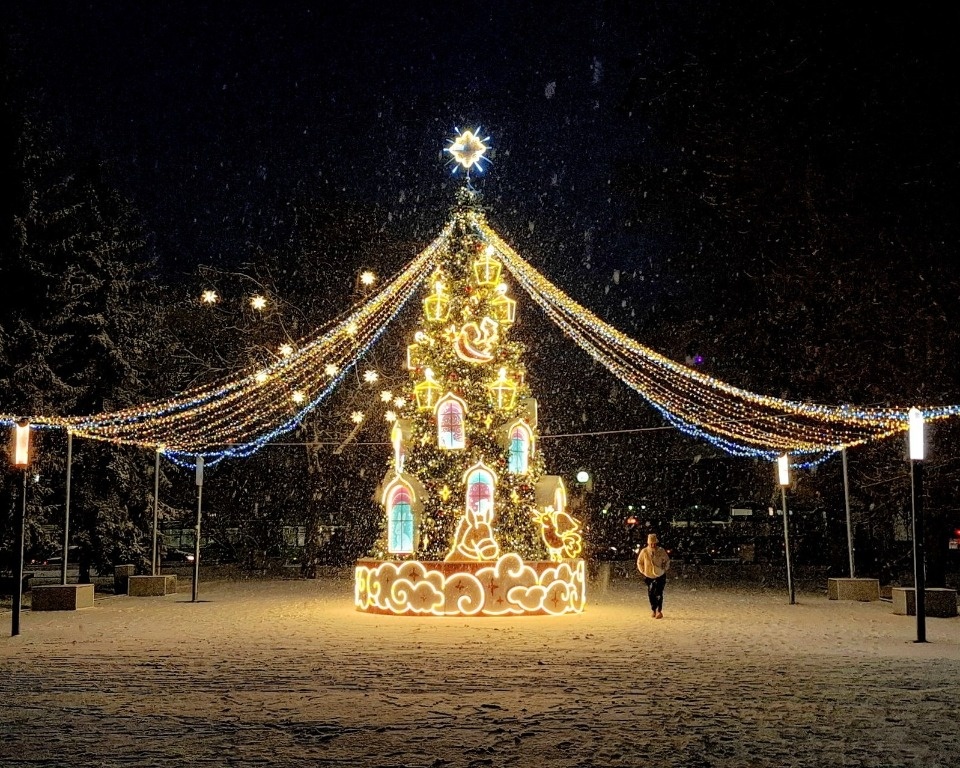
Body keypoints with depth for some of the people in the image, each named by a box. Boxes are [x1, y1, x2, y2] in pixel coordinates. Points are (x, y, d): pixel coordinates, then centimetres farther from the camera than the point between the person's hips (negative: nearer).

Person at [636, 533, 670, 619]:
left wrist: (664, 570, -5)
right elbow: (639, 562, 6)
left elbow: (667, 561, 5)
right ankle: (653, 610, 20)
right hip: (649, 576, 2)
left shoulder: (661, 551, -11)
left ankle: (659, 611, -5)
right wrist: (643, 572, 0)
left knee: (658, 593, -11)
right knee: (651, 593, 4)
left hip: (660, 576, -2)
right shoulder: (644, 551, -9)